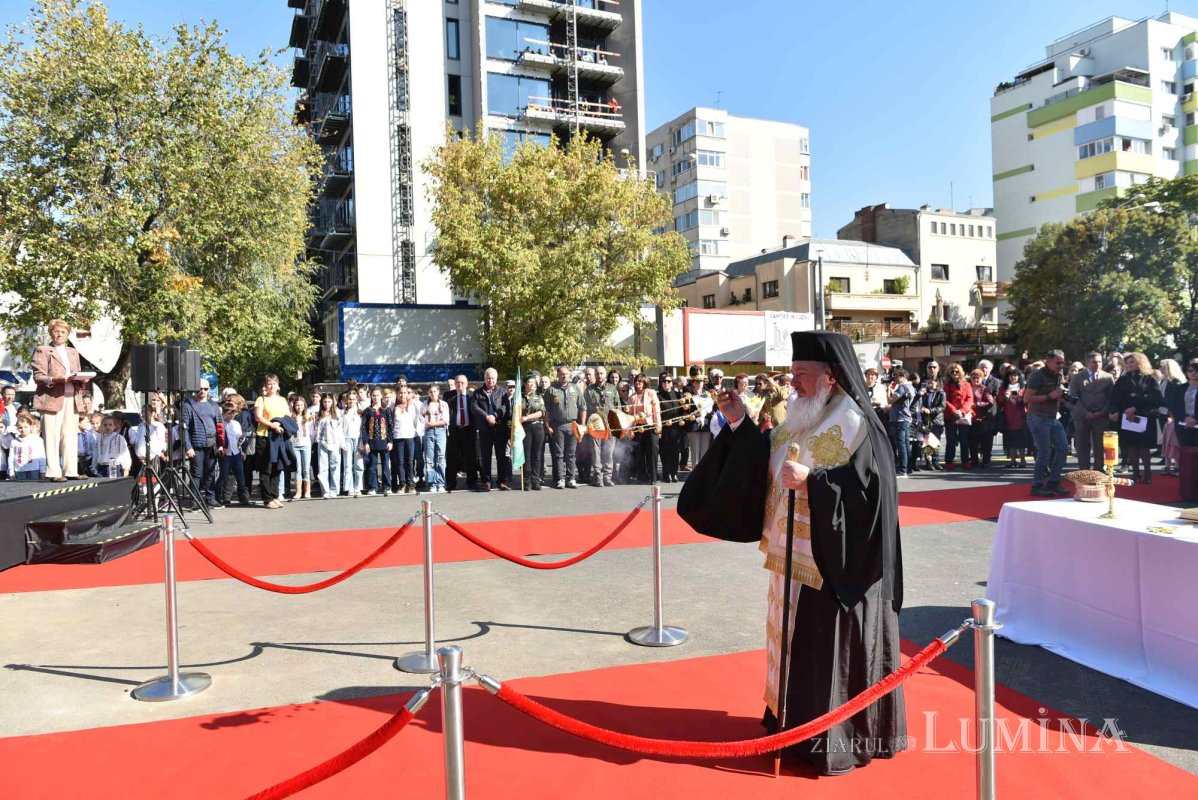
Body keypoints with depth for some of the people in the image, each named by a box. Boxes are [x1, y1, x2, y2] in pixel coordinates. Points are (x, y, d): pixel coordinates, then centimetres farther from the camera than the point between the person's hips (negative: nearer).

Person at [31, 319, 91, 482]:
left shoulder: (73, 352, 23)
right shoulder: (42, 351, 5)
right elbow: (38, 376, -3)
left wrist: (82, 380, 3)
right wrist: (55, 379, -20)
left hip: (72, 399, 5)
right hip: (52, 399, -5)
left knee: (71, 436, 3)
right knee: (52, 437, -7)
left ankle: (70, 470, 6)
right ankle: (53, 472, -6)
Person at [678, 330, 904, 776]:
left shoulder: (857, 427, -14)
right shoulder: (798, 420, 9)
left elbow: (869, 493, -20)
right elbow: (765, 467, 11)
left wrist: (811, 482, -28)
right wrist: (739, 426, 1)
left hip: (834, 566, -8)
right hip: (795, 560, 8)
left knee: (834, 652, 4)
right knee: (799, 648, 18)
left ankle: (841, 742, 19)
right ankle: (799, 723, 33)